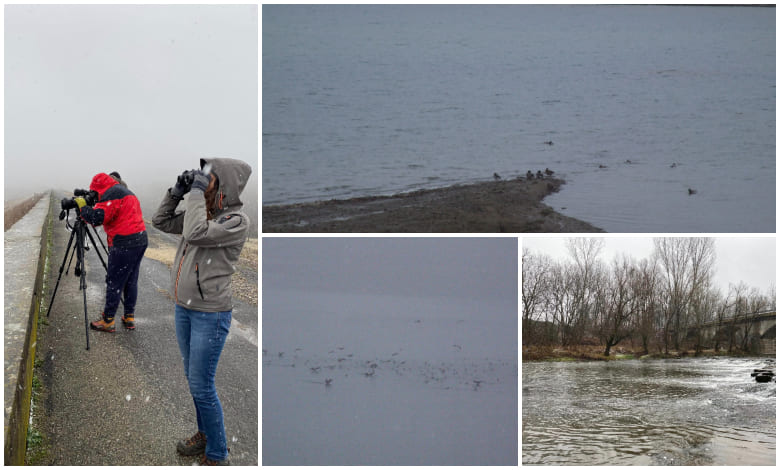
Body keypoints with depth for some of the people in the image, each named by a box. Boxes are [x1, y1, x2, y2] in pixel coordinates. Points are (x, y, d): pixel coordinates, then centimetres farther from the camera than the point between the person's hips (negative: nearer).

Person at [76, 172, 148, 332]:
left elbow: (97, 217, -19)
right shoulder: (127, 192, 22)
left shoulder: (112, 194, -10)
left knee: (114, 283, -1)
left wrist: (82, 206, -3)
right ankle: (129, 318, 22)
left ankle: (108, 321, 5)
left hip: (125, 244, -10)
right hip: (141, 240, 10)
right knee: (131, 281, 16)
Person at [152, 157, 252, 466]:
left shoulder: (236, 221, -16)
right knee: (193, 378, 18)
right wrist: (177, 191, 1)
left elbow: (195, 233, -29)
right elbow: (161, 221, 13)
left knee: (201, 386, -5)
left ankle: (217, 456, 7)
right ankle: (205, 435, 35)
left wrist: (197, 192, -20)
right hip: (184, 308, 8)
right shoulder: (200, 213, 7)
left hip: (210, 314, -8)